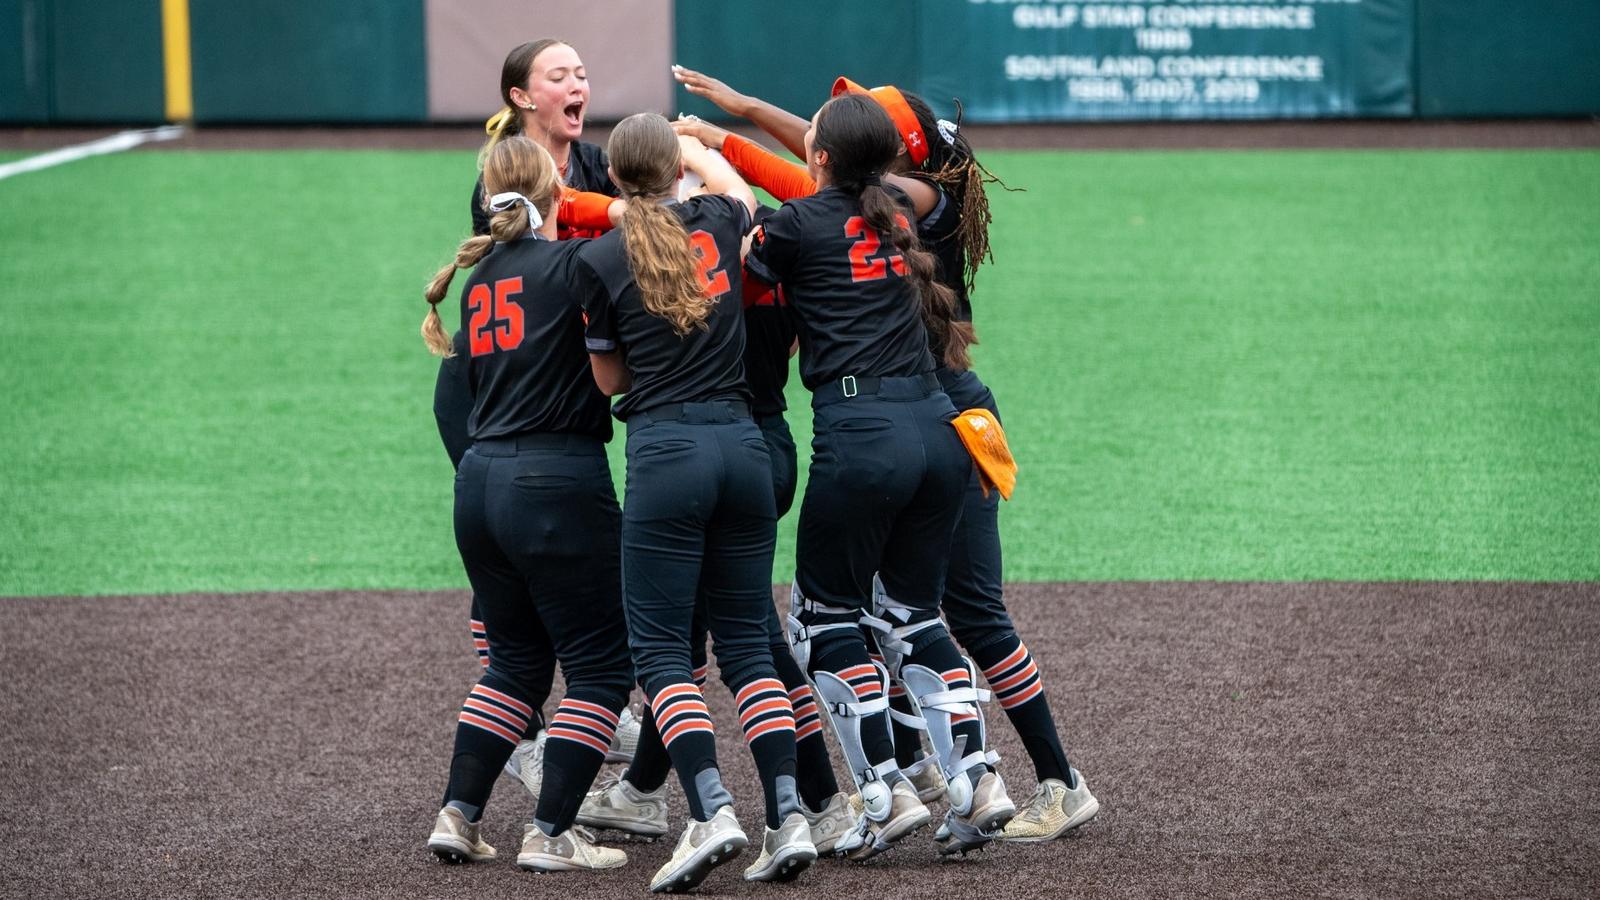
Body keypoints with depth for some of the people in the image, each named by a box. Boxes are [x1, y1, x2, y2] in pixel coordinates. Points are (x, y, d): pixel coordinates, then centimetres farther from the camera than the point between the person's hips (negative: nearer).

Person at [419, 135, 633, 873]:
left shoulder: (478, 278, 13)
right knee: (601, 665, 3)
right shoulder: (571, 263, -7)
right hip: (558, 480, -7)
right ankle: (550, 833, -2)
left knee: (516, 659, 19)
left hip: (481, 481, 7)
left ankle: (458, 815, 13)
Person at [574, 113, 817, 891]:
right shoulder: (717, 223, 9)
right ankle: (788, 818, -1)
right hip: (742, 441, 4)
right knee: (746, 640, 11)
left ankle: (711, 813, -19)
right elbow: (738, 190, 36)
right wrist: (692, 143, 51)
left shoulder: (598, 261, -2)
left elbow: (610, 378, 9)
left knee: (659, 647, -1)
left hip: (665, 449, -4)